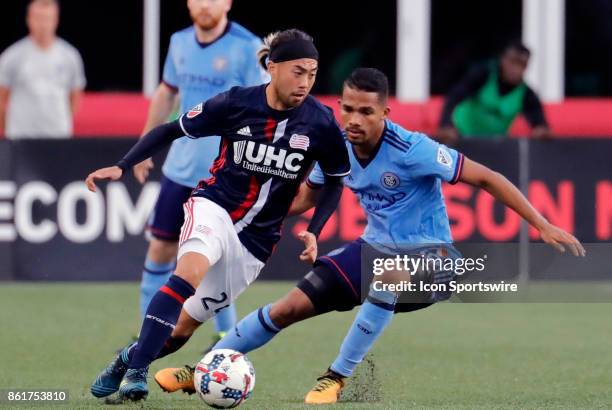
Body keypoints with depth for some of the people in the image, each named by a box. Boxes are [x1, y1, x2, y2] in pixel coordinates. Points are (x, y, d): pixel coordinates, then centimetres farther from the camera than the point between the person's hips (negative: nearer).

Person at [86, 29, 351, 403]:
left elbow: (336, 181, 8)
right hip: (214, 207, -2)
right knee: (191, 270, -35)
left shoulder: (321, 123, -9)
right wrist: (121, 168, -9)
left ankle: (129, 359, 34)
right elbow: (172, 131, 1)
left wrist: (313, 232, -4)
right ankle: (136, 370, -31)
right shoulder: (237, 103, -11)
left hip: (256, 240, 2)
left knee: (182, 329, 4)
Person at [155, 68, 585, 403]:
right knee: (290, 307, -3)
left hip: (428, 255, -6)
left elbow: (485, 177, -21)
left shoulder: (412, 150, -26)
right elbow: (307, 196, 11)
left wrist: (544, 226, -24)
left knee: (387, 274, -40)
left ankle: (338, 377, -23)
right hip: (375, 249, 6)